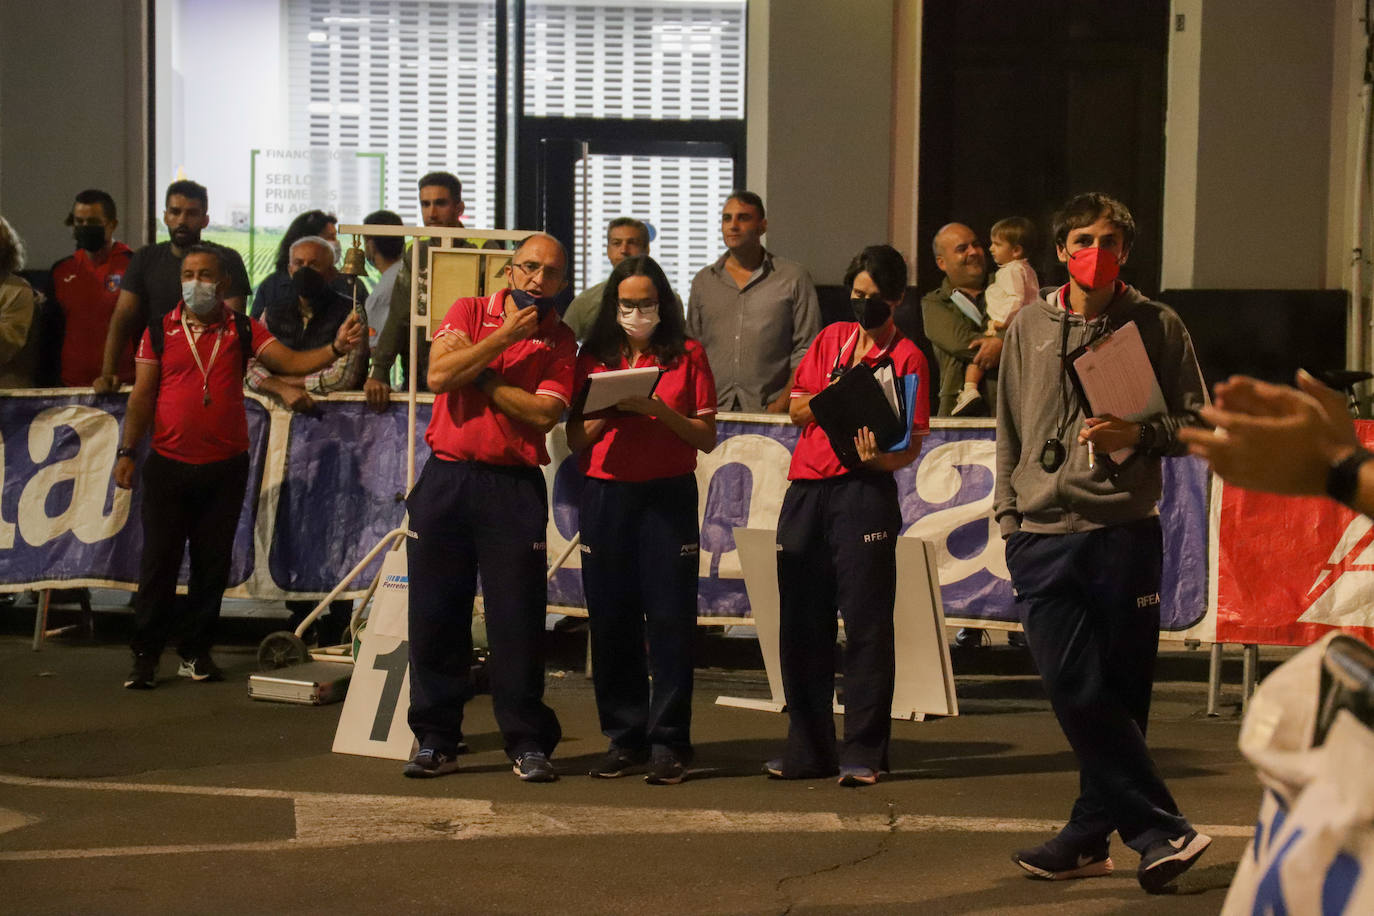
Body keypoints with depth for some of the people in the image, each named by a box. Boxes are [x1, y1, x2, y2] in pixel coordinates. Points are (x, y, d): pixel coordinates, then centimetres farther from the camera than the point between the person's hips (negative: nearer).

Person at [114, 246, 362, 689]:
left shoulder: (244, 331, 3)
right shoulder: (160, 331, 3)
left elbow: (292, 362, -8)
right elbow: (142, 396, 3)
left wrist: (335, 348, -25)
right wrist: (127, 451, -2)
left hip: (225, 468, 1)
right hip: (169, 465, -1)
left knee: (212, 564, 7)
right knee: (158, 560, 1)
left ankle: (196, 651, 18)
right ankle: (145, 655, 9)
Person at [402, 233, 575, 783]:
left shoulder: (559, 340, 6)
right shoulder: (469, 313, 7)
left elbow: (544, 412, -9)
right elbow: (439, 375, -10)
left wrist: (479, 374, -6)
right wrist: (505, 335, -9)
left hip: (513, 488, -1)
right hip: (446, 479, 1)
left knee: (518, 619, -1)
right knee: (435, 613, 4)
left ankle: (528, 743, 7)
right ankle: (435, 741, 13)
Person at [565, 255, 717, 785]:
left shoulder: (687, 357, 6)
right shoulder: (594, 358, 11)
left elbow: (707, 438, 2)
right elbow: (576, 440, 9)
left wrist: (659, 410, -13)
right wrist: (611, 409, -9)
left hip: (669, 496, -2)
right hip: (605, 496, 2)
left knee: (670, 619, -5)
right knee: (610, 619, 2)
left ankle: (668, 744, 0)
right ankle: (625, 738, 12)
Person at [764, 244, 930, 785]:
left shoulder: (906, 357, 2)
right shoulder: (831, 339, 16)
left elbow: (912, 446, -4)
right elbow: (796, 410, 14)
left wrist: (879, 457, -24)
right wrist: (837, 389, -4)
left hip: (864, 492, -5)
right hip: (805, 489, 5)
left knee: (865, 623, -5)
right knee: (801, 623, 7)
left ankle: (863, 753, 1)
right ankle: (808, 748, 17)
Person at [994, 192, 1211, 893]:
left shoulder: (1157, 326, 5)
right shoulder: (1029, 328, 12)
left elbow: (1196, 421, 6)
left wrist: (1140, 435, -12)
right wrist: (1008, 516, 11)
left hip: (1125, 528, -2)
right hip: (1043, 536, 2)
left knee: (1119, 695, 1)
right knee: (1074, 690, -7)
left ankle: (1092, 833, 13)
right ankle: (1163, 830, 1)